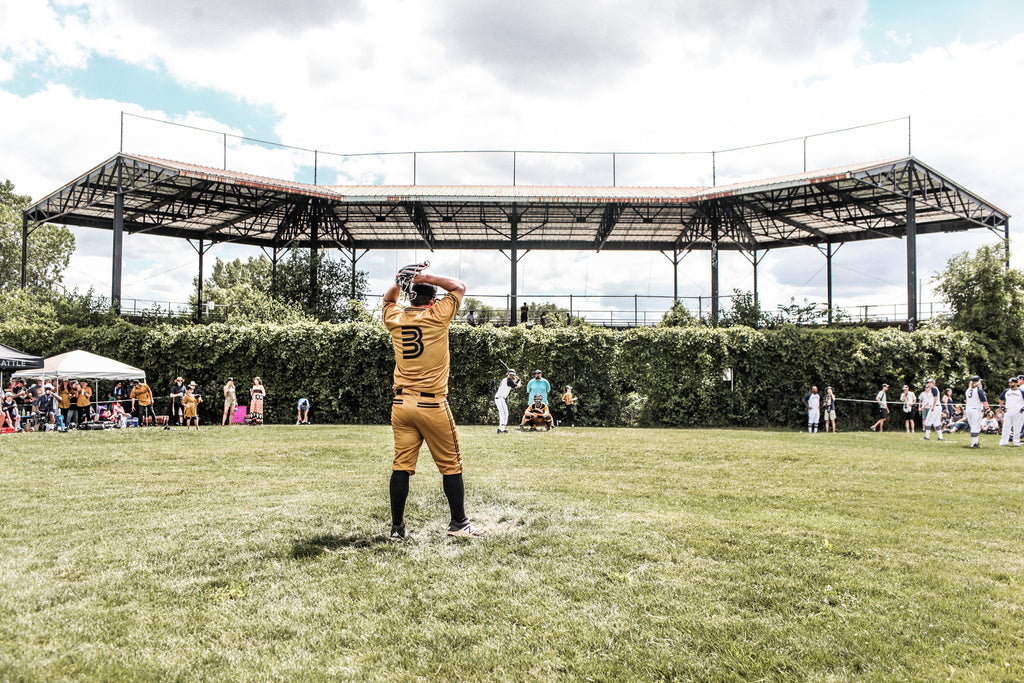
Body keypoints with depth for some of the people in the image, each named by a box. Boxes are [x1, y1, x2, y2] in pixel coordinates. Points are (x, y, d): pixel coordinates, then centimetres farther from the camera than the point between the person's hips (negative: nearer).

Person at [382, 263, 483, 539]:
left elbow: (389, 299, 29)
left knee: (401, 466, 7)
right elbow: (459, 287, 8)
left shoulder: (395, 319, 5)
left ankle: (397, 527, 13)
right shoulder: (437, 316, -7)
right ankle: (458, 522, 14)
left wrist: (400, 281, 12)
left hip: (401, 404, 4)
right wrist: (426, 277, 0)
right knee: (451, 465, 8)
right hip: (432, 405, -4)